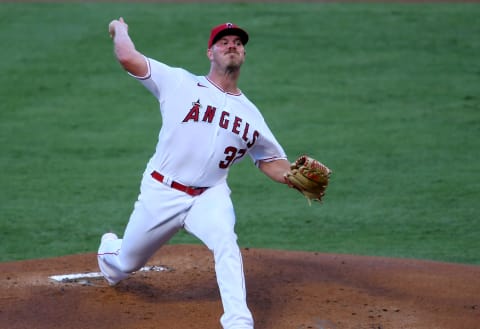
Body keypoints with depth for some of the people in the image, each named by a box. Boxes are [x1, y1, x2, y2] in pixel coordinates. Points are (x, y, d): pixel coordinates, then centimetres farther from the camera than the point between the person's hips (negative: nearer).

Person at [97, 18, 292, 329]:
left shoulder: (250, 114, 5)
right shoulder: (180, 83, -6)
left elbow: (272, 161, 10)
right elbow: (128, 57, -14)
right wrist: (120, 28, 4)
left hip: (209, 196, 1)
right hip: (161, 193, -1)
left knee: (225, 241, -32)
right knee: (126, 264, 16)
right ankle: (110, 248, 55)